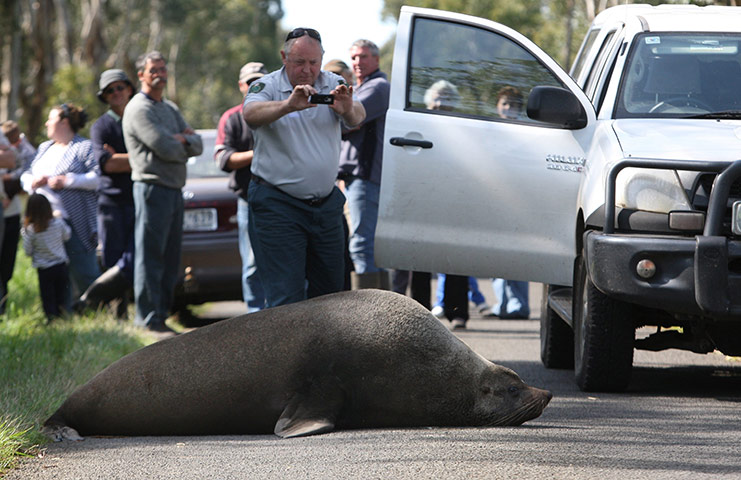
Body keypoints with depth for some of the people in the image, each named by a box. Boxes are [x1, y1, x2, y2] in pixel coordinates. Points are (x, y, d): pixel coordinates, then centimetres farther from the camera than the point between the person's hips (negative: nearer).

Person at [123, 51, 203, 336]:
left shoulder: (171, 109, 21)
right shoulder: (139, 109, -7)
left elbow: (198, 145, 12)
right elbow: (164, 148, -17)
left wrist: (184, 141, -9)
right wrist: (186, 145, 3)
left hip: (175, 190, 9)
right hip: (153, 187, -9)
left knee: (170, 259, 10)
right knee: (150, 258, -8)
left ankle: (161, 316, 14)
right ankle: (148, 321, -9)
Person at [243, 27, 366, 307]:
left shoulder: (333, 85, 4)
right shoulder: (268, 87, -6)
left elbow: (357, 118, -14)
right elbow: (251, 114, -27)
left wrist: (348, 109, -39)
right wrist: (288, 105, -45)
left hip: (326, 204, 4)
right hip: (277, 204, -4)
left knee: (330, 288, 13)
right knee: (286, 297, -8)